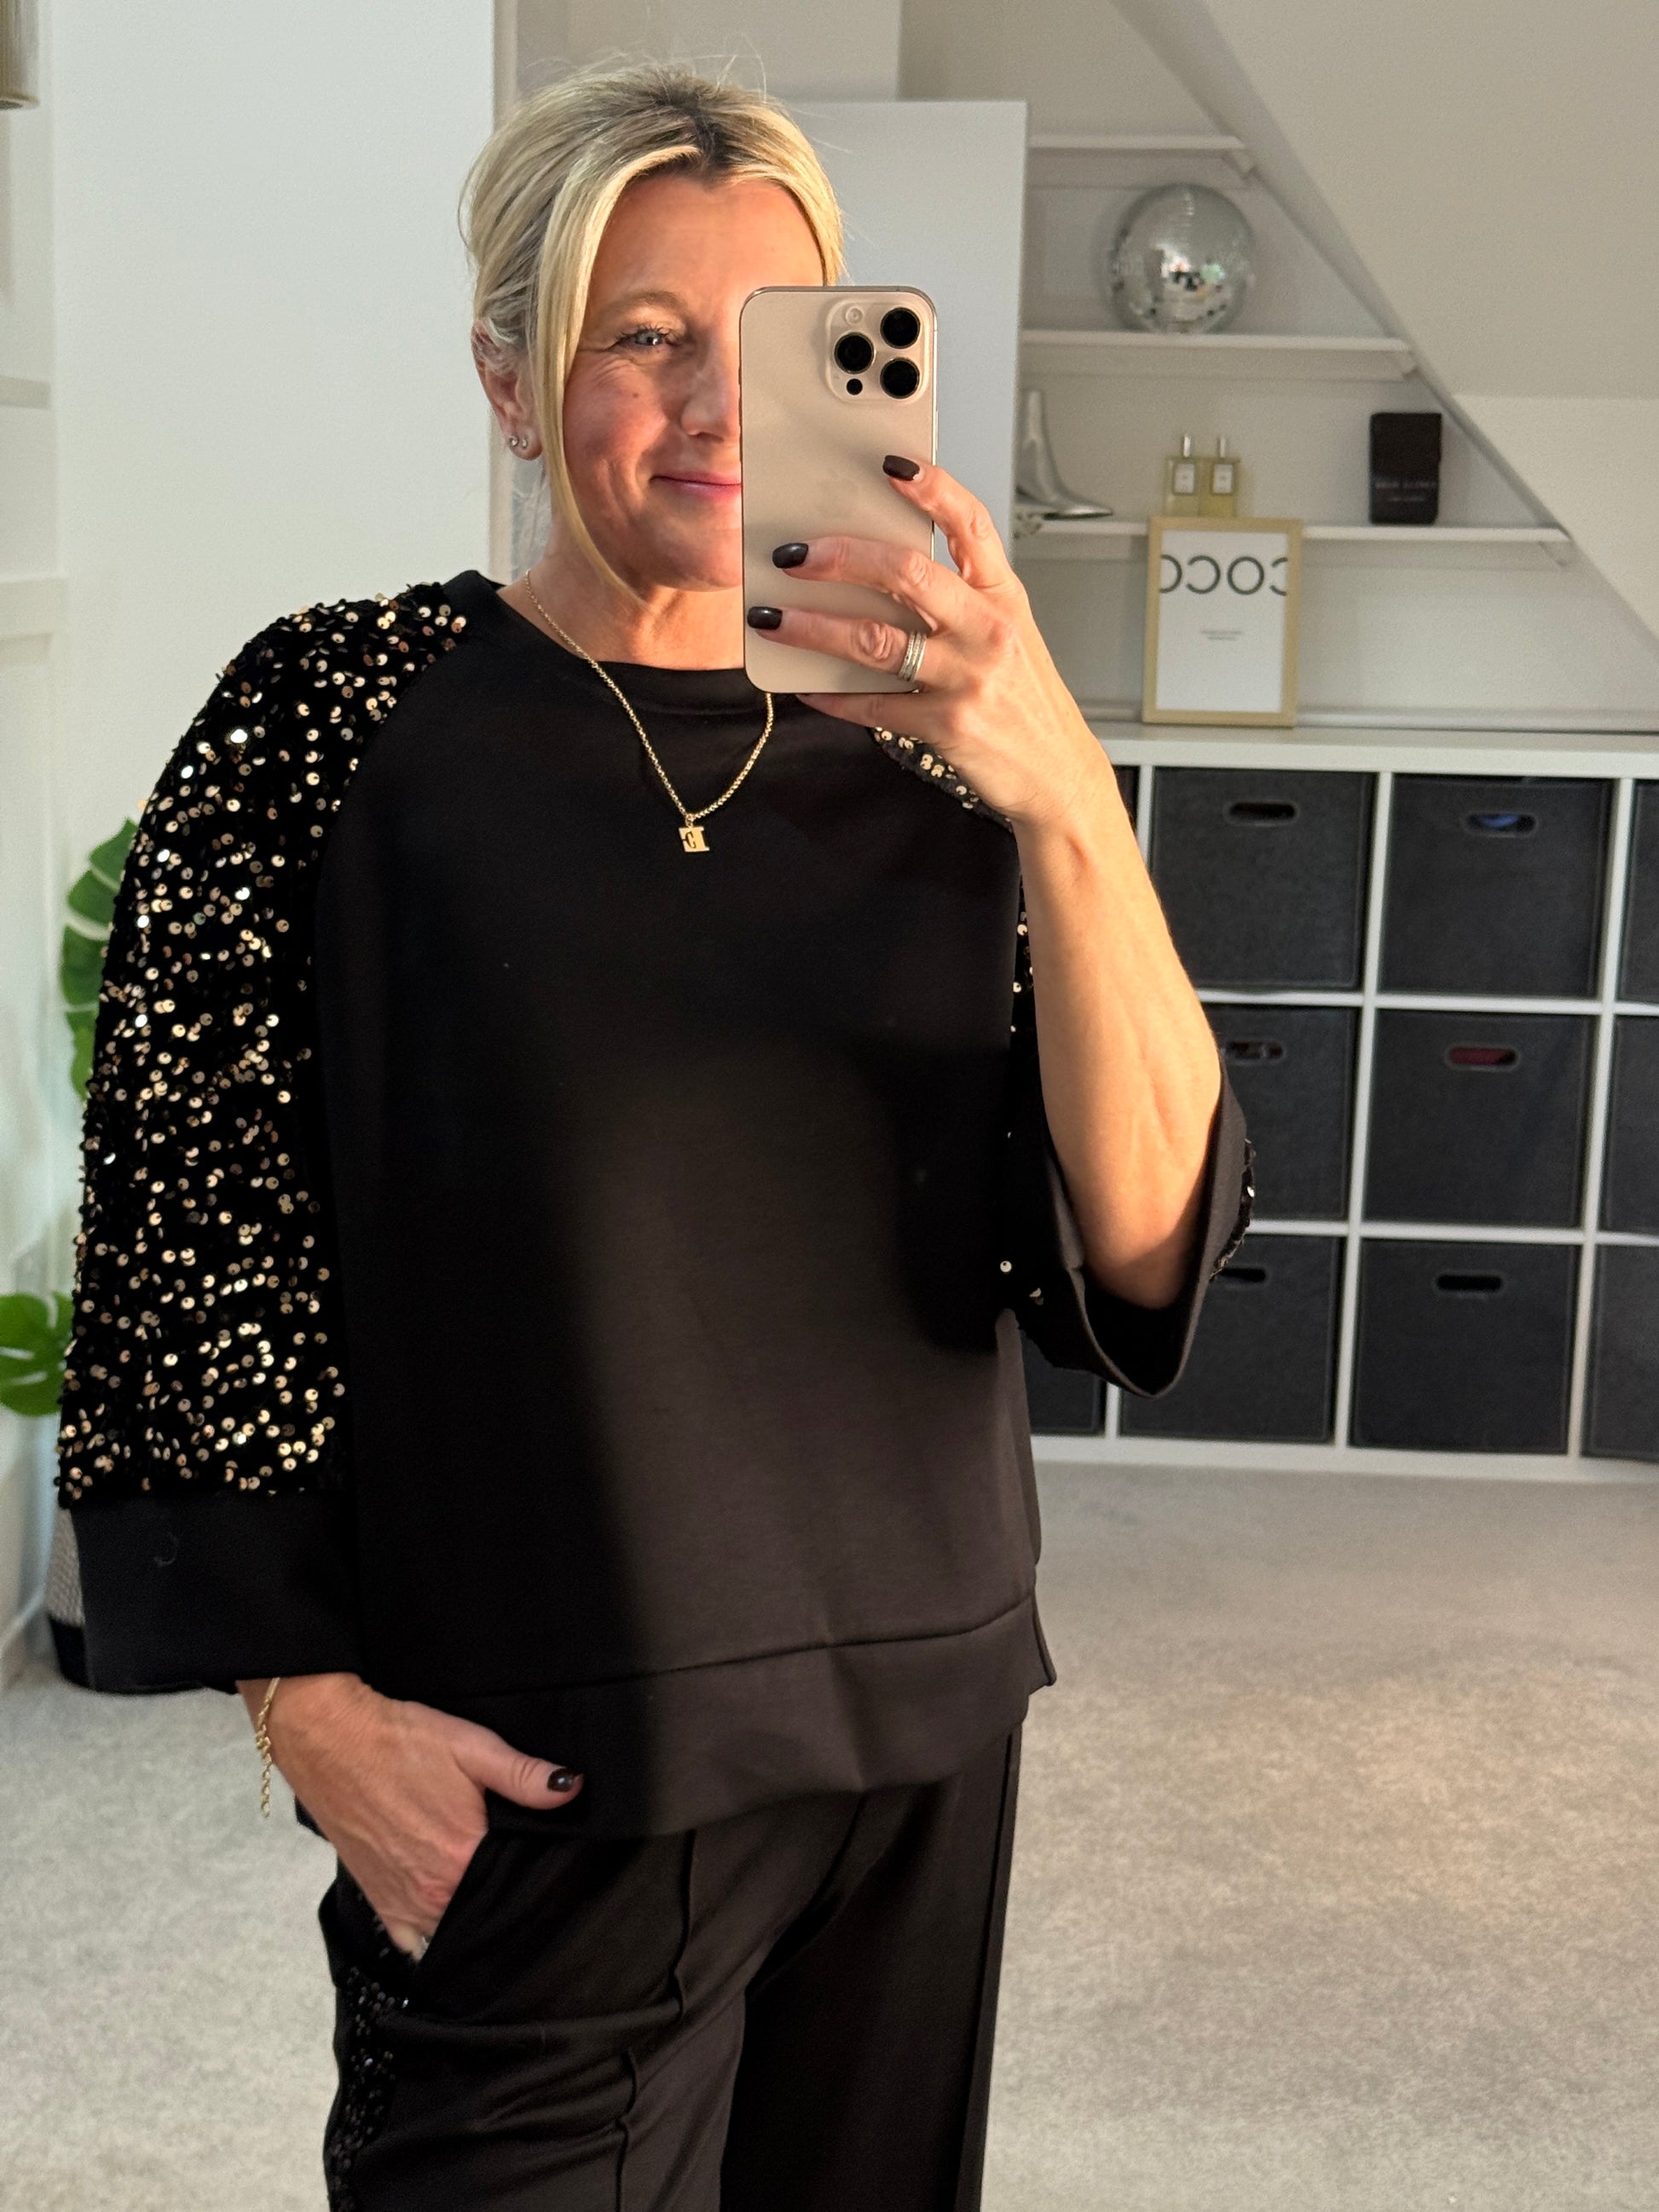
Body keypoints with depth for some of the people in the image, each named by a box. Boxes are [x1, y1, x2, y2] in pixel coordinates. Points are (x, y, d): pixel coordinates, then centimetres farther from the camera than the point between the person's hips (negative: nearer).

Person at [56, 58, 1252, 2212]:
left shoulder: (916, 749, 2)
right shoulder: (343, 709, -7)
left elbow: (1141, 1237, -9)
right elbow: (192, 1224, -6)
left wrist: (1063, 801, -23)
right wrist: (310, 1697, -10)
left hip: (919, 1720, 4)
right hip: (527, 1778, -3)